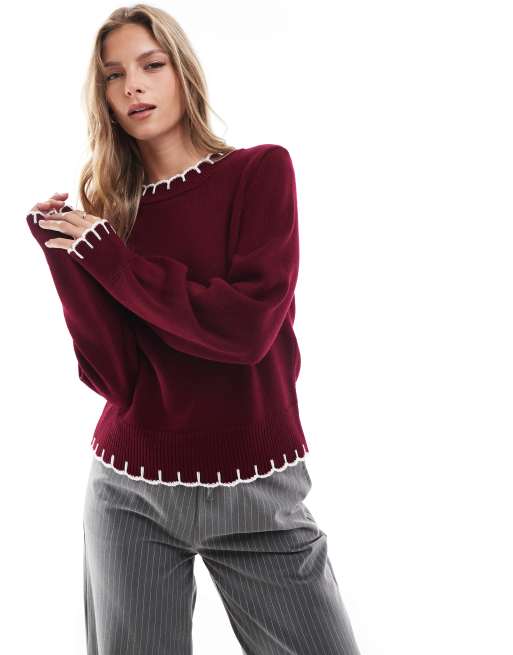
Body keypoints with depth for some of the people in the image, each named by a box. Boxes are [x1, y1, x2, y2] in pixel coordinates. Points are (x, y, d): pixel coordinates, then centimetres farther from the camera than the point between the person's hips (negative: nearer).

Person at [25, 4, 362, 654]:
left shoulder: (261, 170, -4)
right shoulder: (104, 211, 4)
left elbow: (248, 328, -17)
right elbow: (110, 375, -6)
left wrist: (110, 257, -11)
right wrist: (62, 252, -13)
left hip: (256, 494, -2)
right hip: (128, 492, 3)